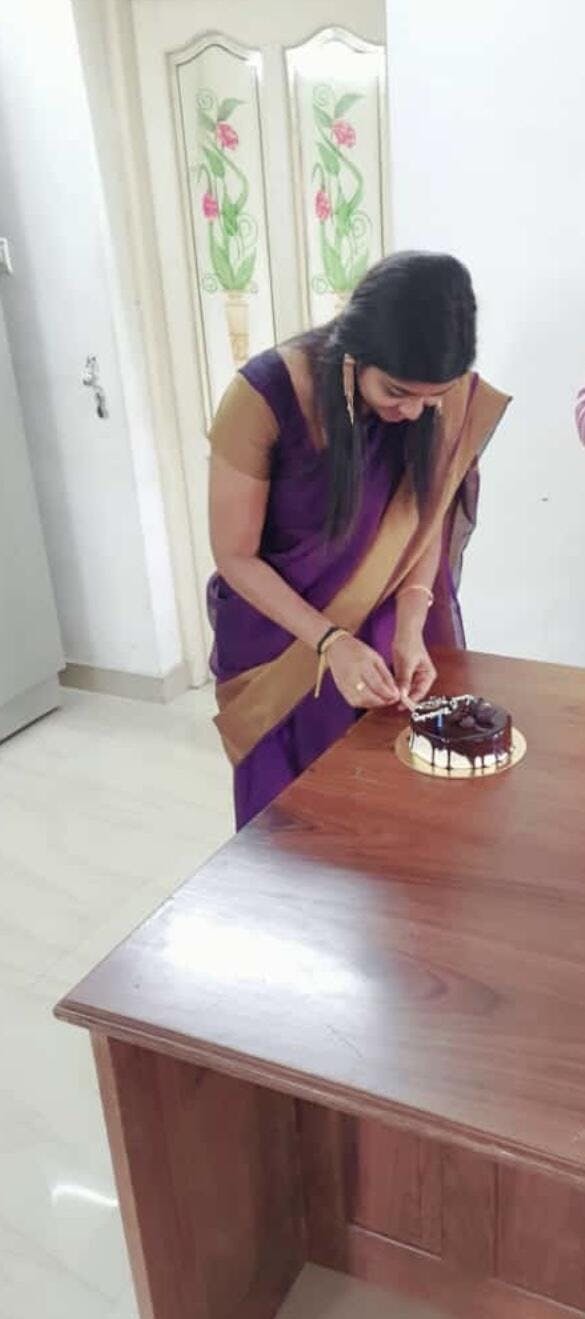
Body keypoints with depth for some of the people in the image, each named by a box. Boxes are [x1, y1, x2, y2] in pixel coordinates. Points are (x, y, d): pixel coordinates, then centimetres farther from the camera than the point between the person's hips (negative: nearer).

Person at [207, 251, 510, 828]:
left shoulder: (450, 399, -16)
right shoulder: (264, 396, -25)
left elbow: (426, 515, -5)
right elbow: (235, 557, -18)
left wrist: (409, 628, -19)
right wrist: (331, 643, -26)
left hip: (385, 625, 2)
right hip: (281, 631, -2)